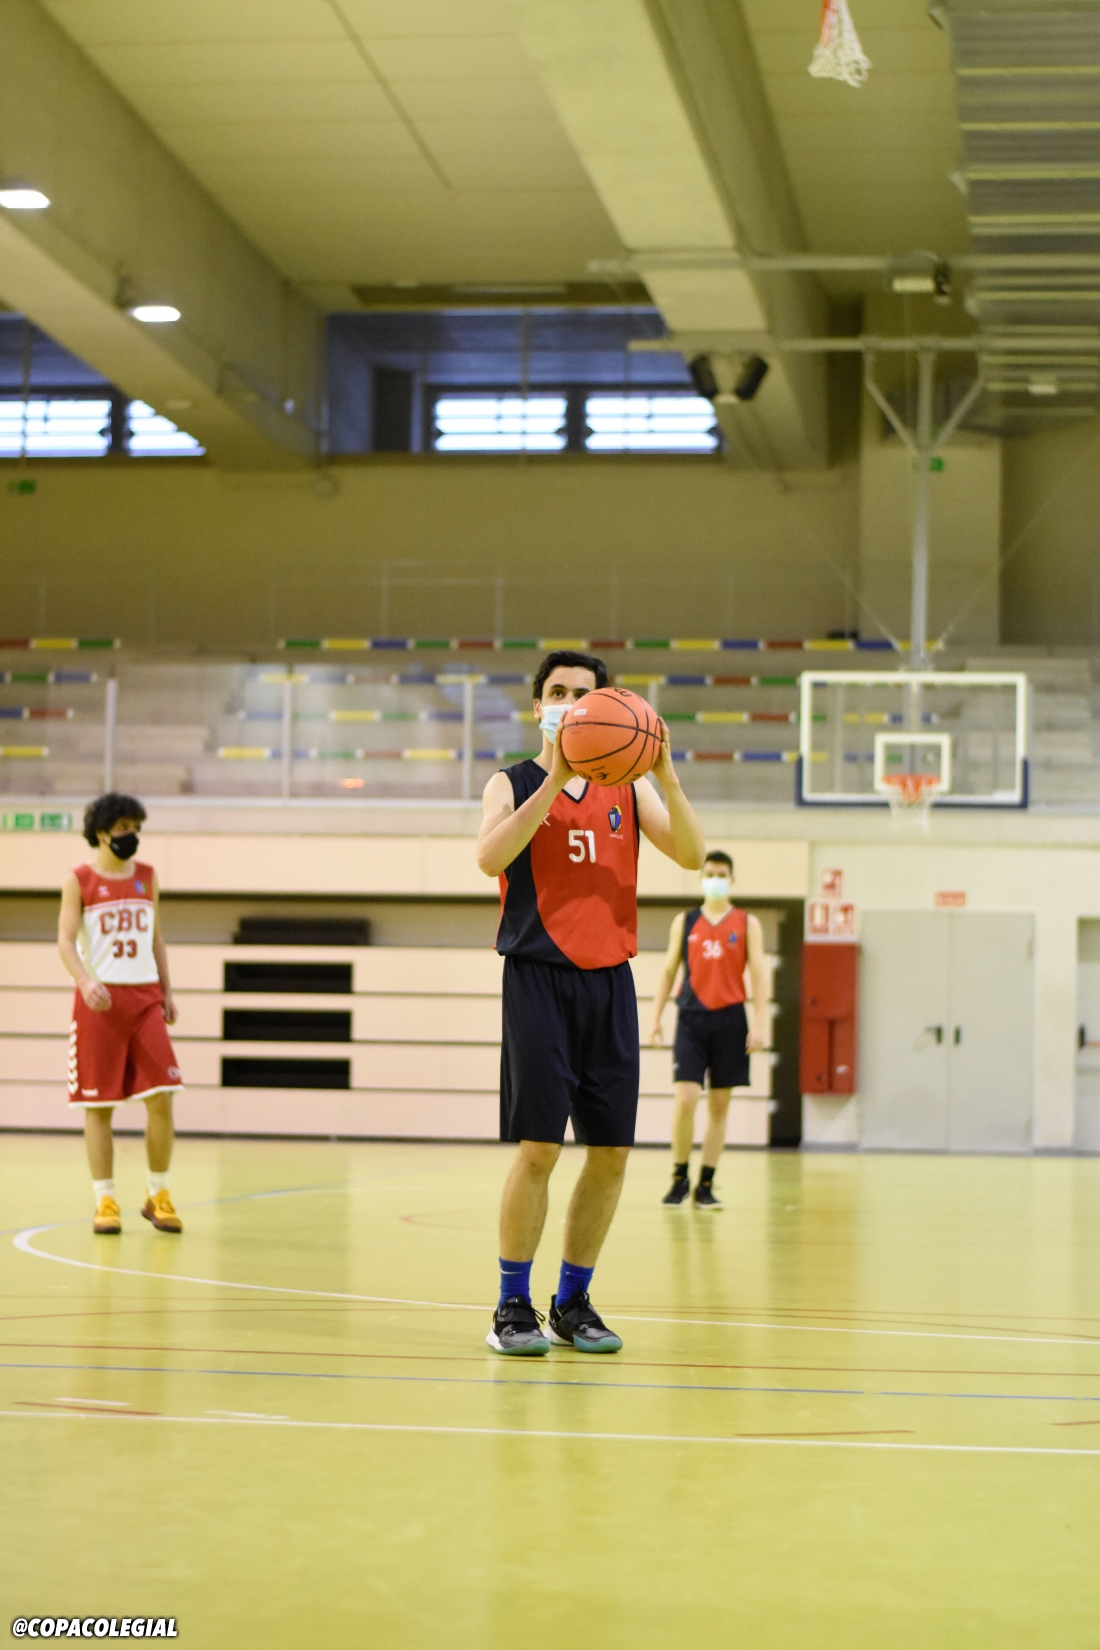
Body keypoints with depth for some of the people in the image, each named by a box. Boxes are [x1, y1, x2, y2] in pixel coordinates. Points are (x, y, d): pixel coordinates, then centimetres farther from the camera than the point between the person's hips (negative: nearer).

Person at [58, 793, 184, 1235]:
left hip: (145, 997, 3)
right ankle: (105, 1201, 7)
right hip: (99, 1000, -3)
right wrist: (86, 982, -25)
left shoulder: (147, 876, 12)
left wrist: (166, 992, 13)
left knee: (161, 1098, -6)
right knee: (98, 1104, 0)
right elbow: (66, 940, -8)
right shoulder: (79, 880, 0)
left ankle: (158, 1196, 8)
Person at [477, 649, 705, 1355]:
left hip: (609, 980, 4)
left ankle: (573, 1303, 17)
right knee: (538, 1147, -9)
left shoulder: (627, 788, 12)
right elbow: (490, 855, -17)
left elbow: (692, 854, -2)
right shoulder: (515, 784, 4)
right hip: (540, 978, -4)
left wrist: (665, 774, -15)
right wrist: (556, 778, -23)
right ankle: (514, 1305, 4)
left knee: (612, 1152, 4)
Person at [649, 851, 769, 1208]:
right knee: (685, 1100, -11)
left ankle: (706, 1186, 9)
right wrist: (656, 1018, 4)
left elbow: (758, 975, 1)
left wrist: (760, 1024, -8)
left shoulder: (747, 924, 5)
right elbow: (669, 971, 11)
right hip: (692, 1018, 0)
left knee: (719, 1105, 3)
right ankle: (679, 1178, 4)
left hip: (730, 1019, 0)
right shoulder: (684, 922, 9)